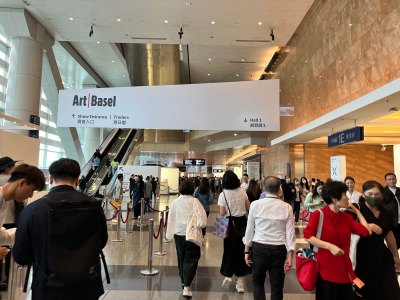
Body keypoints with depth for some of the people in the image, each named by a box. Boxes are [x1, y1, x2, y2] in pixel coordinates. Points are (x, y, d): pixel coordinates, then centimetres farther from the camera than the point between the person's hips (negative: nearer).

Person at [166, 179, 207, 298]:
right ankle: (186, 286, -8)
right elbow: (202, 217, -16)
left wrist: (169, 234, 10)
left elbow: (171, 219, 3)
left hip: (179, 234, 3)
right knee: (191, 260, 3)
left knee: (181, 258, 19)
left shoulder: (175, 202, -2)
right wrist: (199, 224, 1)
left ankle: (183, 281, 35)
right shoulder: (195, 201, -10)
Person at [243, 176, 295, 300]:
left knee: (258, 282, 21)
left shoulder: (255, 204, -6)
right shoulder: (287, 207, -5)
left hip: (259, 248, 0)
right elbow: (290, 233, -6)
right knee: (277, 286, 15)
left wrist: (247, 251, 7)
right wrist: (290, 256, -1)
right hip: (279, 250, 1)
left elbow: (250, 230, -2)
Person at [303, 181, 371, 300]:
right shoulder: (319, 214, -10)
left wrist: (357, 211, 7)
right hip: (326, 269, -6)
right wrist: (330, 246, -22)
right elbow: (307, 235, -15)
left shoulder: (347, 217, 9)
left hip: (344, 269, 6)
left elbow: (366, 231, -1)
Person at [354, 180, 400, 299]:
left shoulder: (385, 213, 8)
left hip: (382, 255, 6)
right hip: (362, 255, -5)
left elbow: (389, 235, 17)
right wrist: (367, 226, -29)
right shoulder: (357, 210, -11)